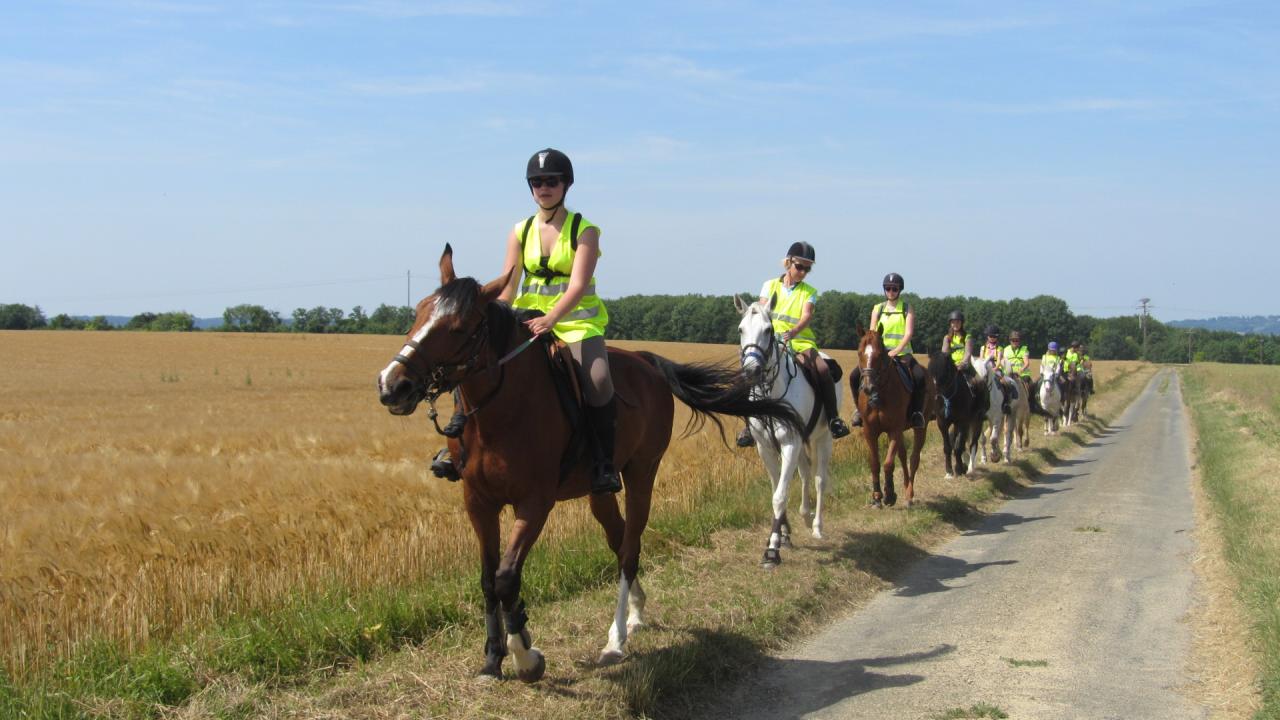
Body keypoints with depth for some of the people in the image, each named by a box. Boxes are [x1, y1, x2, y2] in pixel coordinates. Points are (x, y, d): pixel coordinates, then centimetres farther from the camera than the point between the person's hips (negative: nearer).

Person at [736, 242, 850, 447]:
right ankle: (751, 425, -15)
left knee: (823, 369, -28)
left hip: (801, 342, 0)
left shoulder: (809, 292, 9)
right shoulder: (771, 285, 12)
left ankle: (833, 418, -17)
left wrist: (792, 332, -30)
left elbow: (807, 315, -9)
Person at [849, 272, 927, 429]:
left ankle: (916, 411, -13)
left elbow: (908, 333, -7)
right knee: (855, 376, -18)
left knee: (920, 377, -30)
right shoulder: (877, 309, 12)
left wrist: (896, 351, -23)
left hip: (902, 353, -2)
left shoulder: (908, 309, 5)